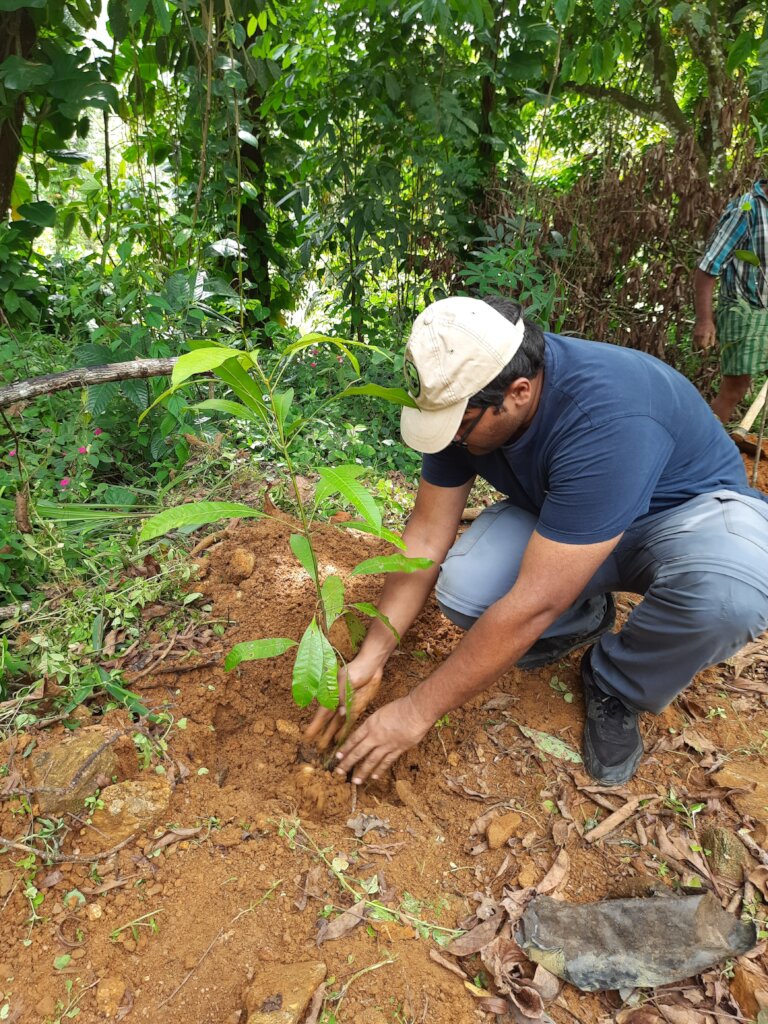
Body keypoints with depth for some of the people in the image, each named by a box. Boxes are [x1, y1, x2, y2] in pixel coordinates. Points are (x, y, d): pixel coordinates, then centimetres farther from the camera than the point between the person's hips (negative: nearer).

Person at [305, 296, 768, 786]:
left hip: (689, 510, -4)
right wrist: (370, 661, -17)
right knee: (463, 589, -23)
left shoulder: (607, 418, -39)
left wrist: (417, 711, -29)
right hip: (556, 512, 4)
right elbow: (427, 532, -13)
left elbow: (533, 604, -38)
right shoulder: (463, 396, -18)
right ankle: (585, 619, 9)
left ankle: (616, 690, -6)